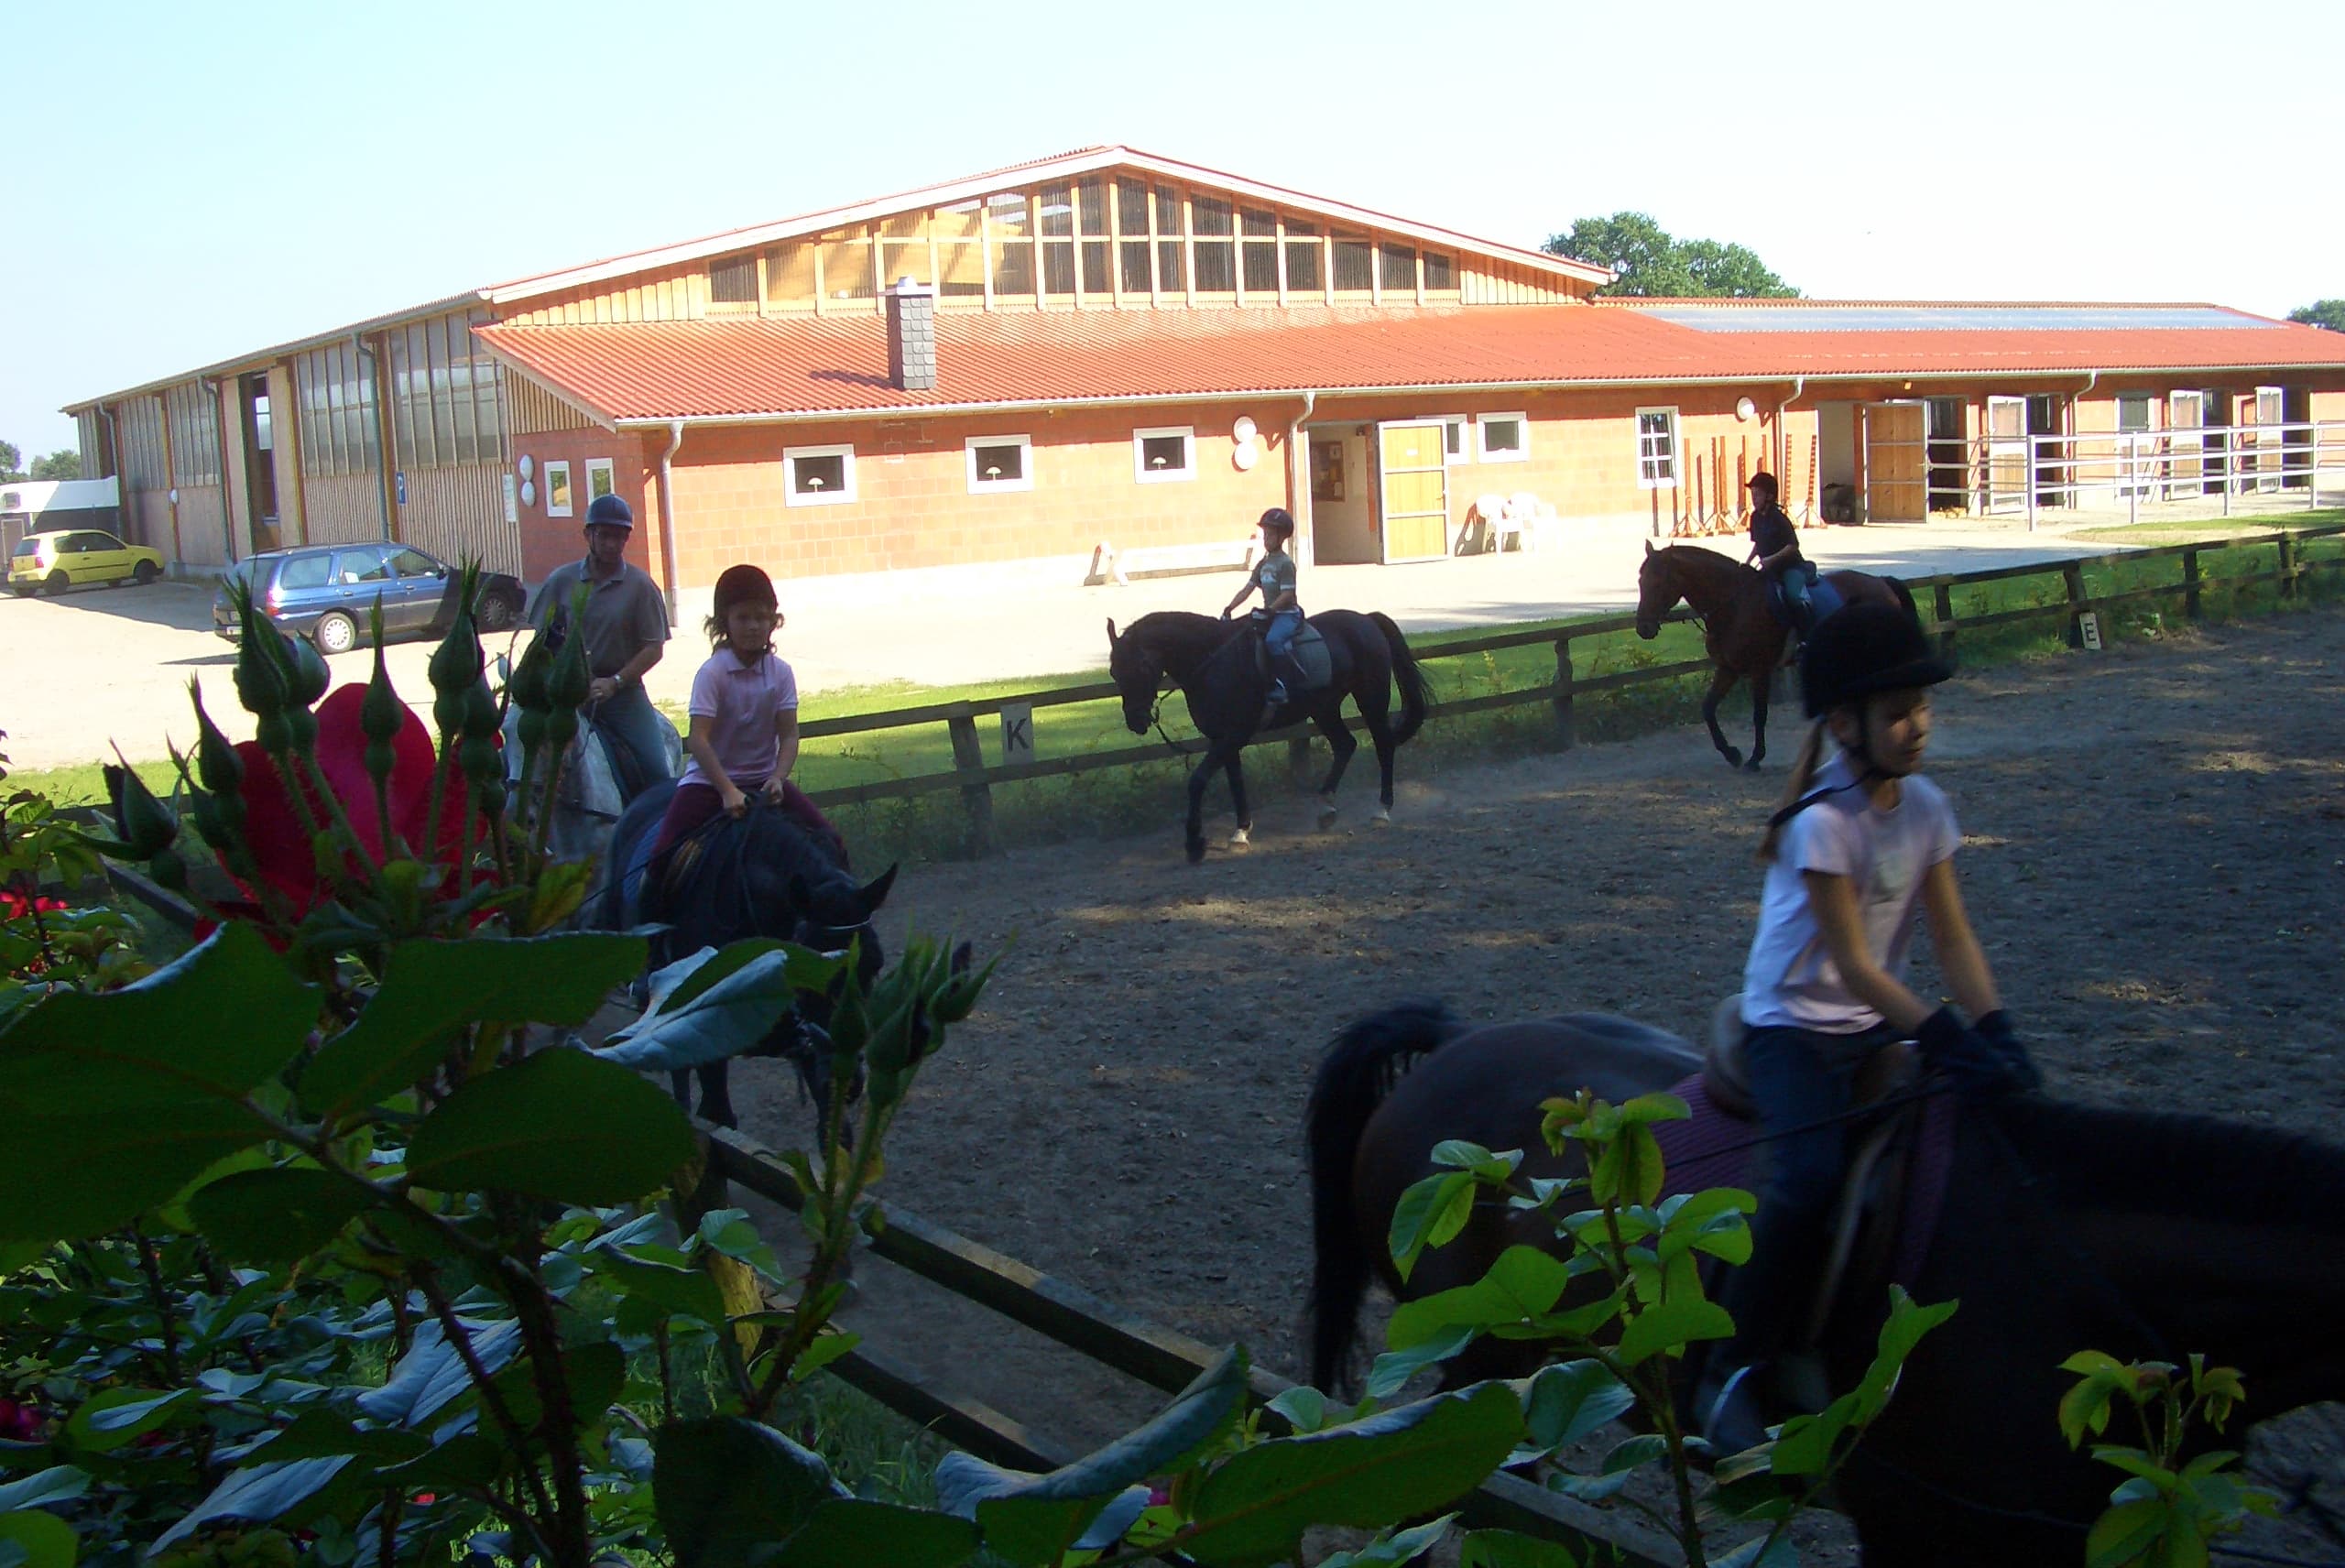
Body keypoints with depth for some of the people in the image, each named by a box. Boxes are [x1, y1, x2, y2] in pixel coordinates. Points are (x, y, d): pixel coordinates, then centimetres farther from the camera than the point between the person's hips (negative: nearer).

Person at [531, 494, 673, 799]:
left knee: (655, 773, -9)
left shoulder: (640, 585, -1)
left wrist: (614, 682, -14)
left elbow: (654, 648, -3)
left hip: (622, 693, -1)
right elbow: (539, 639, 7)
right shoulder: (561, 580, 4)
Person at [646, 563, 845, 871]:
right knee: (665, 855, -22)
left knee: (830, 844, -13)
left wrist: (777, 778, -22)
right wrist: (728, 791, -29)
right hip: (710, 779, -3)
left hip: (764, 779, 3)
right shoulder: (712, 673, -12)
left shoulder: (780, 672, -1)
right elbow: (697, 739, -20)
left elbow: (788, 736, -4)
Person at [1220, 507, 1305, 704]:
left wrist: (1269, 610, -27)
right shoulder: (1262, 564, 14)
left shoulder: (1285, 563, -9)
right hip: (1270, 614, 9)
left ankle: (1281, 685, -30)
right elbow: (1247, 589, 11)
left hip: (1288, 613, -9)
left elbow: (1287, 594, -17)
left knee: (1273, 640, -33)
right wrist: (1229, 609, 1)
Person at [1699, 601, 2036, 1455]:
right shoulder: (1822, 822, -20)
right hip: (1793, 1026, -7)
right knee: (1813, 1176, -28)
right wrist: (1948, 1039, -28)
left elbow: (1953, 936, 1)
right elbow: (1854, 968, -21)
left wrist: (1997, 1036, -12)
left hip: (1884, 1024, 7)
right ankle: (1730, 1376, -15)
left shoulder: (1925, 805, 0)